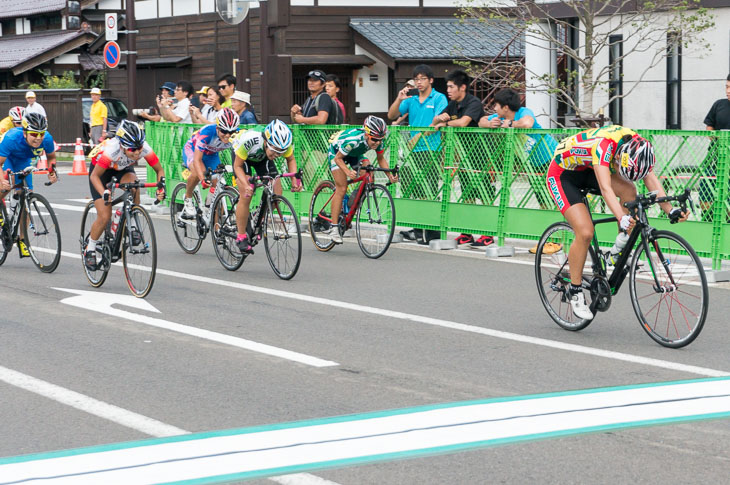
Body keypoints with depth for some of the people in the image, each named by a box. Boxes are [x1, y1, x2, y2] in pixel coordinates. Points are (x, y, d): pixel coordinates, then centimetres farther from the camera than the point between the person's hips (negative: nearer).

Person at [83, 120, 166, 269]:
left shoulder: (144, 148, -32)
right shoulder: (112, 149, -41)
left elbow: (159, 169, -15)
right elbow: (95, 176, -30)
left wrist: (161, 187, -33)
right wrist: (105, 193, -46)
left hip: (123, 168, 3)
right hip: (100, 169, -3)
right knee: (104, 216, -12)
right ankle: (89, 249, 13)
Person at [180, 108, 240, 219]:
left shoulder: (237, 135, -28)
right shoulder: (207, 132, -39)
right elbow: (197, 159, -40)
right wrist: (203, 180, -53)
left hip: (211, 154, 4)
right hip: (192, 150, -4)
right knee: (198, 172, -35)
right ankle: (188, 199, -10)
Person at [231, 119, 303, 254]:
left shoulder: (284, 144, -33)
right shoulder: (250, 140, -43)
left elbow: (291, 160, -9)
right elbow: (238, 166, -27)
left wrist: (294, 180, -24)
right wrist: (246, 185, -43)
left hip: (262, 157, 4)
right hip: (242, 156, -3)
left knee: (277, 193, -12)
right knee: (246, 196, -20)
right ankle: (241, 237, -8)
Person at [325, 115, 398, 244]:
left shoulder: (378, 141, -25)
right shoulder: (353, 139, -41)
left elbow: (380, 159, -8)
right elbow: (338, 158, -31)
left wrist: (389, 175, -23)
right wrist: (348, 172, -48)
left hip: (355, 154, 6)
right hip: (336, 152, -6)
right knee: (341, 189, -17)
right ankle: (334, 228, -14)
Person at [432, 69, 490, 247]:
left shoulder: (474, 103, -15)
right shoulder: (453, 104, 11)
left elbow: (463, 122, -29)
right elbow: (436, 121, 13)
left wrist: (445, 124, -12)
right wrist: (440, 118, -11)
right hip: (464, 155, 9)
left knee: (485, 196, -7)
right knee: (467, 195, 10)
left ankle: (487, 234, -5)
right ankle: (466, 234, 14)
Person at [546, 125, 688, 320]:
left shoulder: (636, 146, -18)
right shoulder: (604, 144, -38)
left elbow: (651, 180, -18)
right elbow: (605, 188, -47)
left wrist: (671, 210, -31)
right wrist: (622, 218, -60)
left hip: (587, 170, 7)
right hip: (562, 174, -7)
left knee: (629, 190, -20)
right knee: (585, 232, -19)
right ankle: (575, 293, -3)